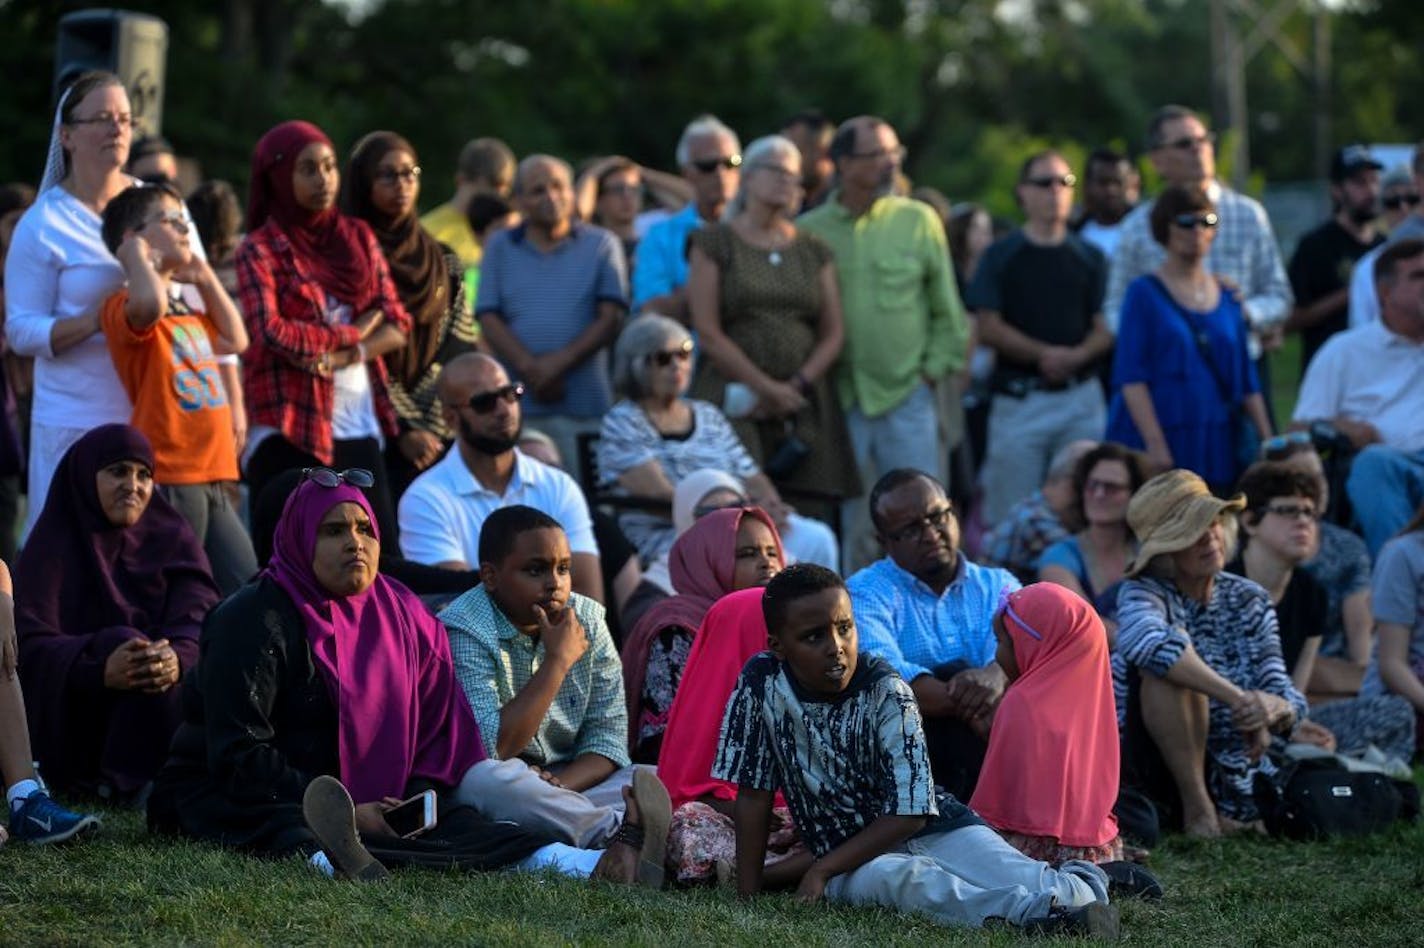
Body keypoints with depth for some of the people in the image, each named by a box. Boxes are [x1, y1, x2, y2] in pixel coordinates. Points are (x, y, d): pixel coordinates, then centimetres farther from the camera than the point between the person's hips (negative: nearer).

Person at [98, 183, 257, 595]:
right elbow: (151, 302, -34)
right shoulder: (125, 308, -10)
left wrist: (205, 278, 24)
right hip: (168, 478, -9)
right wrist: (137, 254, -15)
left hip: (212, 479, 9)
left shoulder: (186, 310, 19)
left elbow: (234, 341, 32)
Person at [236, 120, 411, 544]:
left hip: (361, 425, 5)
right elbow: (270, 332, -14)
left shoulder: (358, 237, 13)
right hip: (291, 428, -5)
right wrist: (354, 332, -4)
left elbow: (397, 327, 8)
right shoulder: (259, 250, -1)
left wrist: (341, 355, -10)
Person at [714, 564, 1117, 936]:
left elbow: (907, 813, -13)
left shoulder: (886, 692, -11)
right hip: (848, 858, -2)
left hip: (933, 828, 2)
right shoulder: (761, 684, -7)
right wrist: (747, 896, -3)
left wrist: (822, 870, -18)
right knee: (906, 878, -35)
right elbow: (754, 794, 0)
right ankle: (1031, 912, -55)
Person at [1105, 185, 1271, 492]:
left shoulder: (1227, 298, 15)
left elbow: (1247, 381, 16)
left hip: (1217, 446, 5)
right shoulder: (1145, 294, 0)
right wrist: (1155, 444, -17)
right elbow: (1130, 377, -8)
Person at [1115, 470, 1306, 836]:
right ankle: (1196, 807, -22)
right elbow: (1146, 640, -36)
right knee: (1167, 666, -30)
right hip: (1163, 774, -5)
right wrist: (1238, 698, -40)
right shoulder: (1144, 593, -10)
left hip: (1239, 774, 5)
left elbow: (1291, 703, -2)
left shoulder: (1249, 601, 5)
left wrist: (1275, 708, -28)